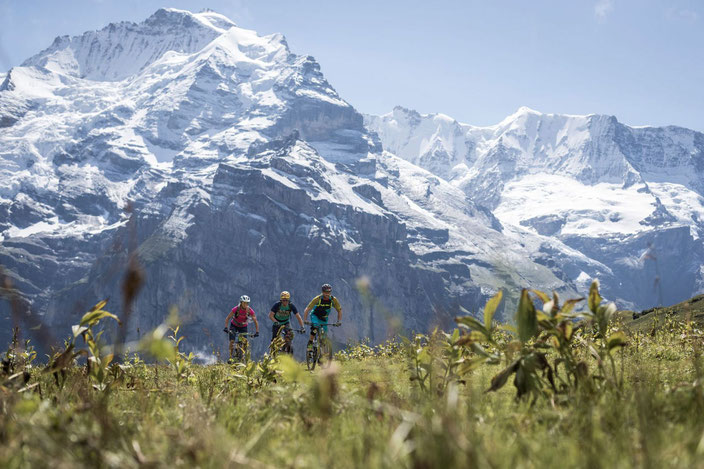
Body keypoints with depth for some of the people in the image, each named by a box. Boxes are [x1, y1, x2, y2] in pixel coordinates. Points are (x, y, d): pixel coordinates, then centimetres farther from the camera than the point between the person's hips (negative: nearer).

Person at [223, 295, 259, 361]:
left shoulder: (250, 311, -24)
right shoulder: (236, 309, -27)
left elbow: (255, 321, -19)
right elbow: (228, 318, -21)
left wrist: (257, 331, -29)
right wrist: (226, 327, -33)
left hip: (243, 327, 1)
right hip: (234, 325, -1)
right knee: (232, 341, -17)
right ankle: (230, 357, -7)